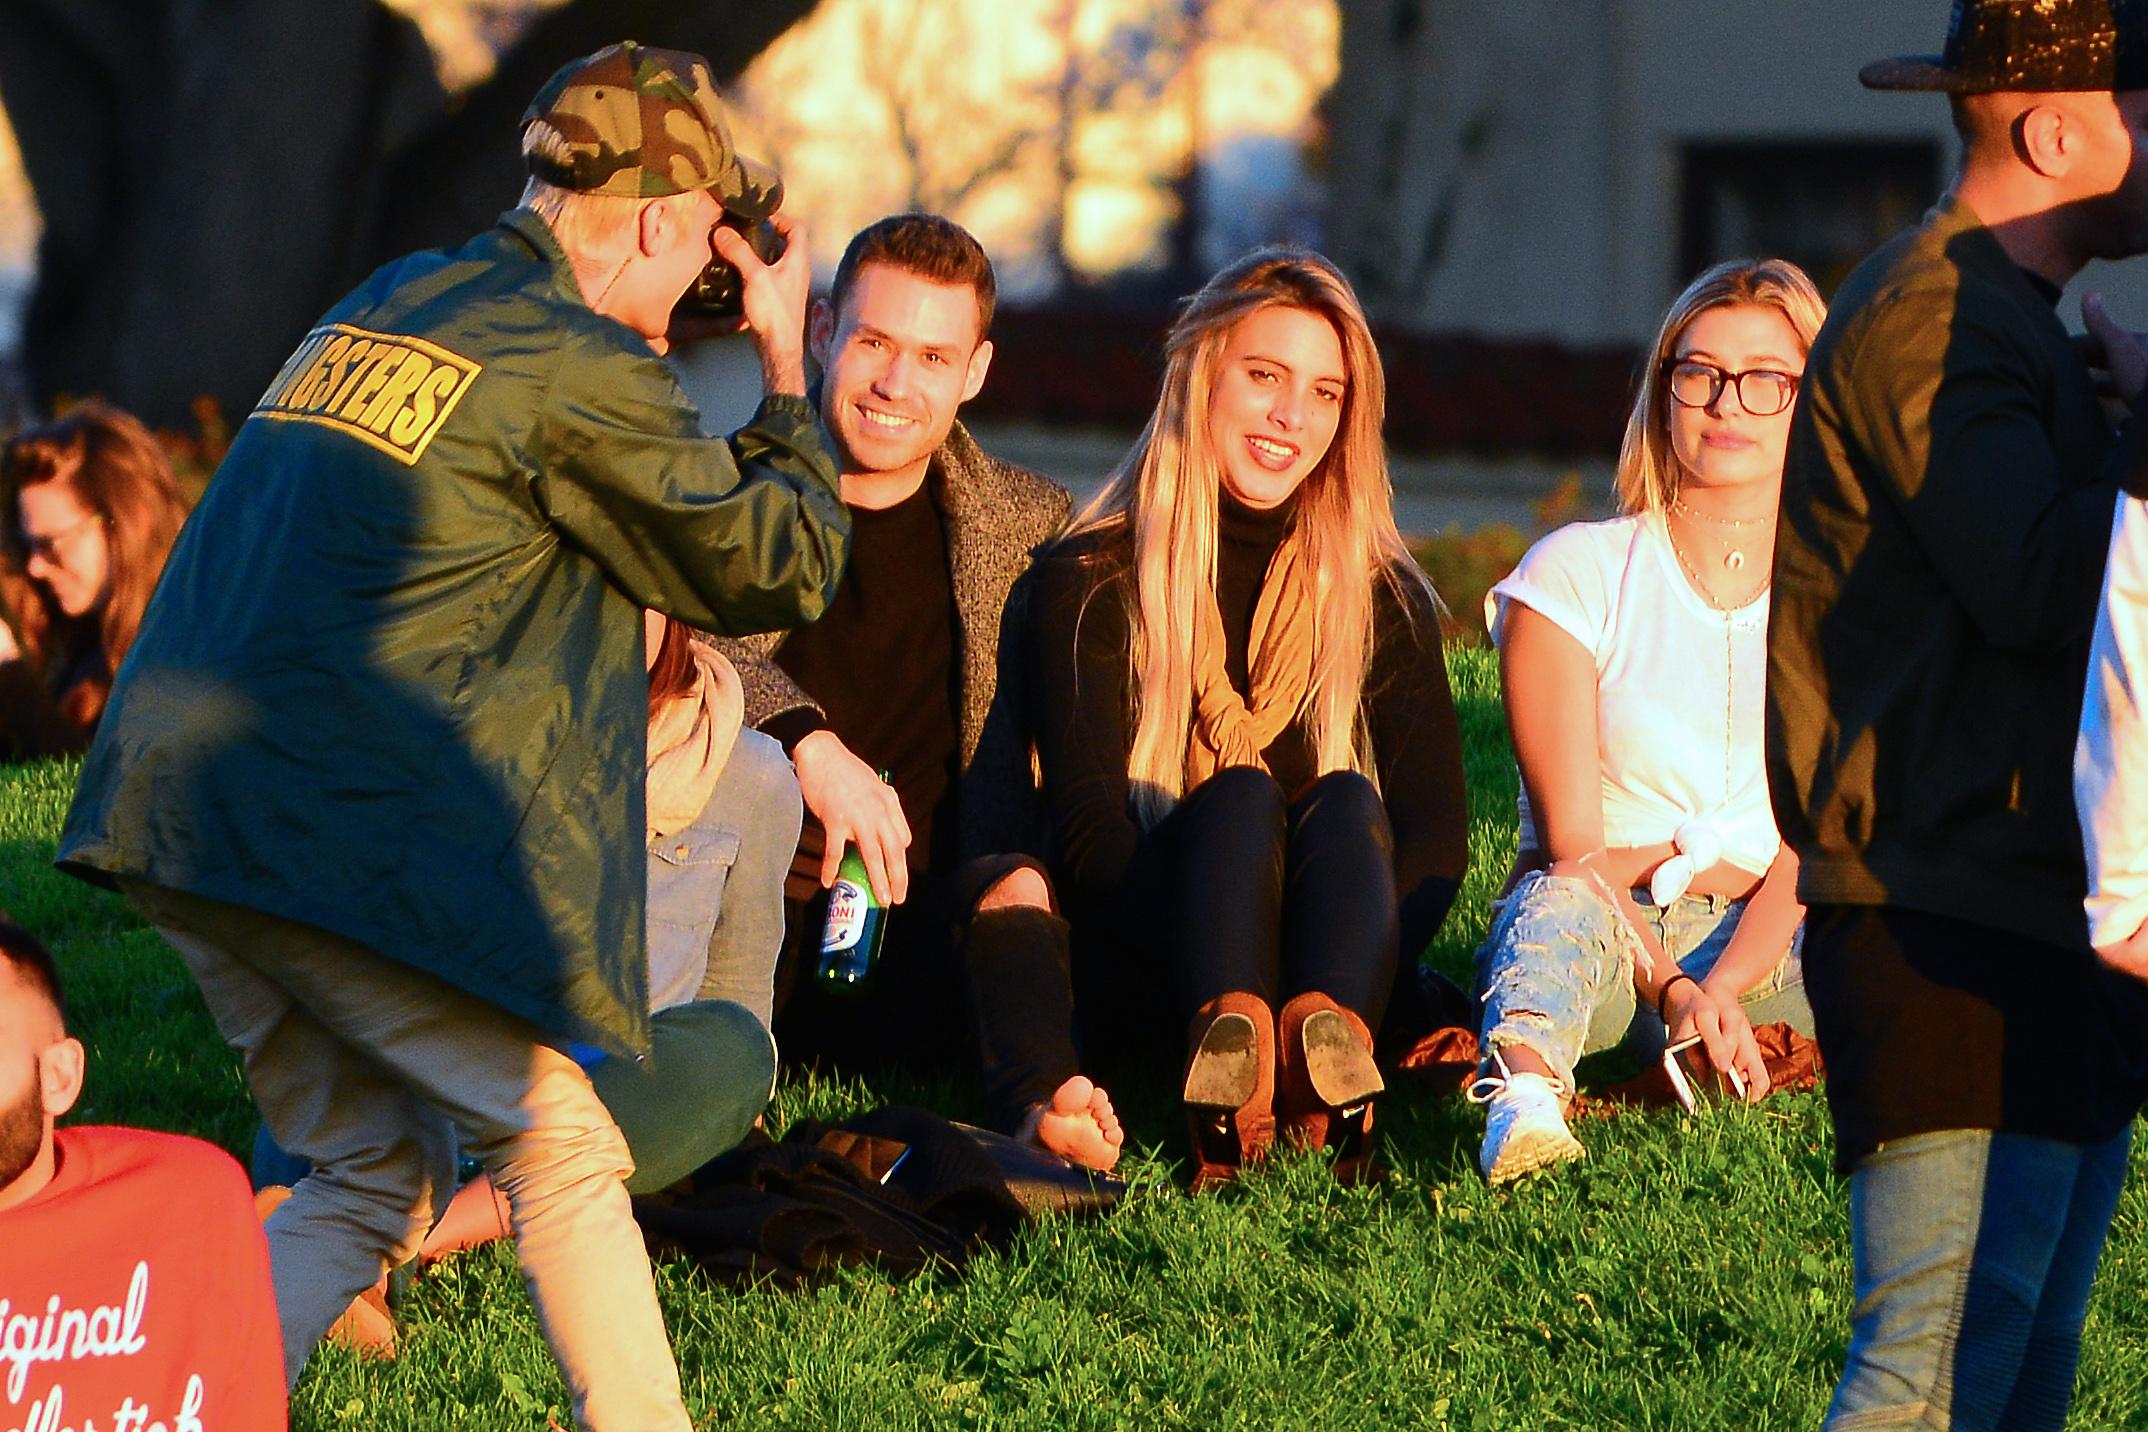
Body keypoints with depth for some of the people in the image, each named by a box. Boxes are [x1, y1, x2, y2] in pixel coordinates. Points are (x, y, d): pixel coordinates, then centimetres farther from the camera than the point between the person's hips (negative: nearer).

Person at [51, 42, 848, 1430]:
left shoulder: (385, 303, 18)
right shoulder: (582, 370, -7)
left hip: (177, 802, 8)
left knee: (371, 1172, 16)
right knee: (564, 1150, 2)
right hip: (342, 838, -8)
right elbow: (780, 570, 3)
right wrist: (787, 368, 14)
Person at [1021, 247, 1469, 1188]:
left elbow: (1436, 829, 2)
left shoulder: (1383, 600, 15)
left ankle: (1325, 1044, -60)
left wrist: (1349, 986, -19)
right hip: (1139, 984, -2)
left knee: (1346, 801, -27)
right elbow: (1085, 833, -6)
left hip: (1341, 972, 2)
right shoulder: (1090, 585, 6)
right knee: (1241, 795, -29)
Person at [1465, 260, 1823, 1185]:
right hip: (1604, 936, -5)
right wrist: (1672, 988, -24)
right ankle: (1523, 1095, -70)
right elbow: (1571, 839, -7)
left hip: (1766, 943, 5)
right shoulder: (1576, 573, 2)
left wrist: (1720, 985, -21)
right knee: (1559, 903, -42)